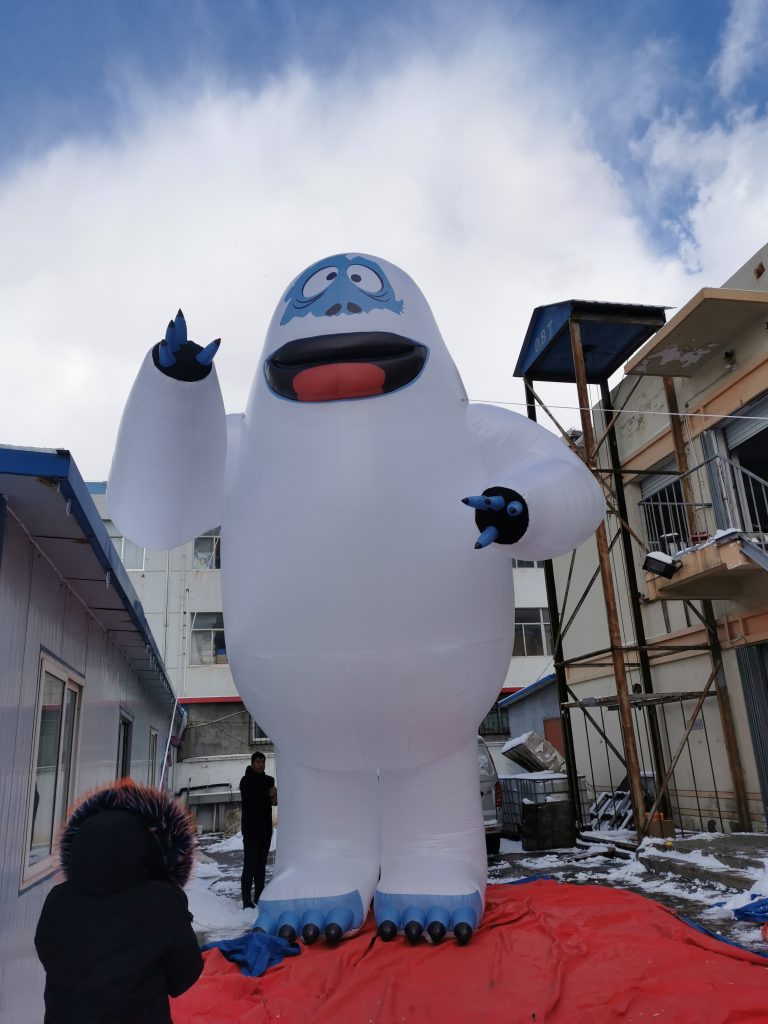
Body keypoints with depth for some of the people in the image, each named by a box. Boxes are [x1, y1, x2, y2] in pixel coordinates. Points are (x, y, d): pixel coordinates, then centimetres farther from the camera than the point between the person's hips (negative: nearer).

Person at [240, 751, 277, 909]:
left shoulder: (269, 780, 12)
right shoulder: (246, 781, -4)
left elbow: (274, 798, 10)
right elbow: (250, 798, -20)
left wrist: (275, 798, -13)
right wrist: (268, 796, -17)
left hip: (266, 828, 5)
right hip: (251, 829, -5)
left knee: (261, 865, 10)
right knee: (250, 865, -8)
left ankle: (259, 898, 17)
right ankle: (247, 901, -5)